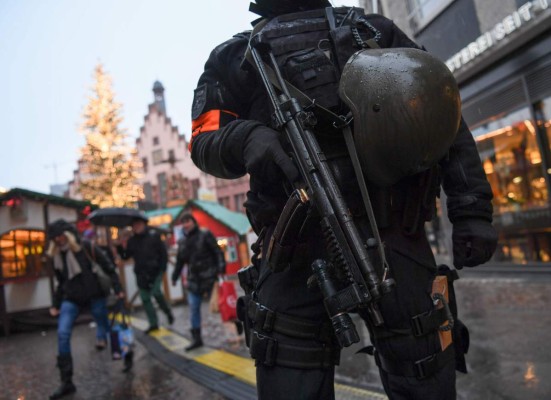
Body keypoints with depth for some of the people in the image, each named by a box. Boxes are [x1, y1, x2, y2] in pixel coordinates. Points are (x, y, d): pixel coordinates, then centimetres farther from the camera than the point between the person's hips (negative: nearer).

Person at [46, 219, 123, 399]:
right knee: (62, 334, -9)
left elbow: (108, 268, -8)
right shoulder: (57, 257, 3)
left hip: (95, 296, -3)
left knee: (106, 329, 7)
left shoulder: (87, 248, -12)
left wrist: (118, 290, -12)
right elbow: (61, 283, 15)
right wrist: (56, 304, 13)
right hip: (71, 299, 4)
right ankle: (67, 382, -1)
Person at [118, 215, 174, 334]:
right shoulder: (131, 241, 7)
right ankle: (153, 324, 19)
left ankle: (168, 311, 8)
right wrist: (123, 247, -12)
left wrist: (162, 268, -9)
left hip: (155, 271, -5)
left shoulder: (153, 235, -3)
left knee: (156, 292, -21)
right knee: (145, 299, 6)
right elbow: (125, 256, 7)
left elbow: (163, 252, -2)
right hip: (141, 274, 5)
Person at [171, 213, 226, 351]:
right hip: (194, 279, 6)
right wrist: (175, 277, 19)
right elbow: (179, 261, 20)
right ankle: (196, 338, 18)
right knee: (193, 308, 6)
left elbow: (217, 252, -9)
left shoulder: (205, 235, -5)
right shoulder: (183, 241, 12)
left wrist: (221, 268, -19)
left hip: (209, 277, -6)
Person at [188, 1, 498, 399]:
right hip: (298, 243, 0)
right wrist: (246, 137, -18)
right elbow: (204, 139, 7)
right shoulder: (238, 55, 18)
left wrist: (472, 210, 2)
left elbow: (444, 118, 12)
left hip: (392, 235, 1)